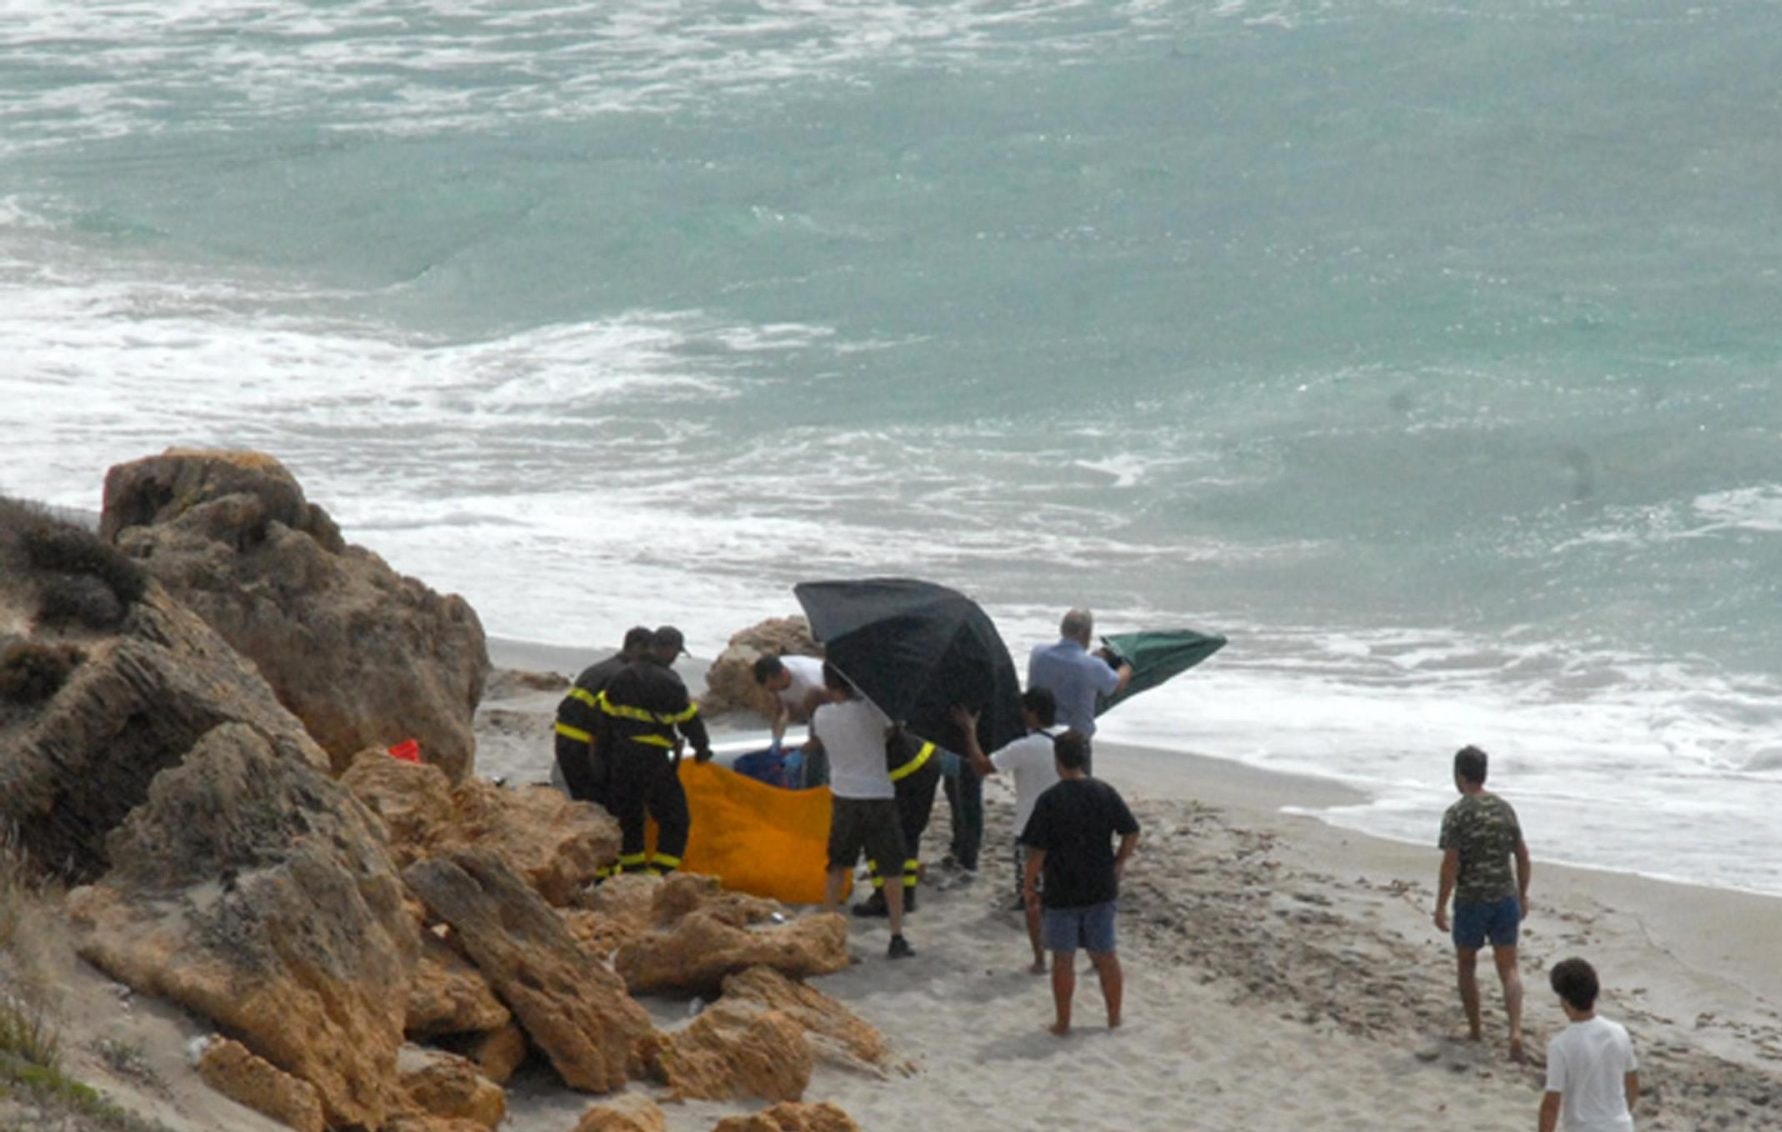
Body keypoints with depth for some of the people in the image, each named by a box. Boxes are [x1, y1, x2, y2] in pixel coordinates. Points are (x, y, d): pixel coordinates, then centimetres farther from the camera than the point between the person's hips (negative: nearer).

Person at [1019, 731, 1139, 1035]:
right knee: (1106, 955, 14)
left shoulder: (1050, 801, -15)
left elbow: (1037, 850, -14)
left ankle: (1063, 1022, 12)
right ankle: (1114, 1016, 23)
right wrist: (1118, 865, 15)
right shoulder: (1105, 793, -3)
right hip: (1102, 889, 4)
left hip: (1062, 892, -4)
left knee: (1063, 959, 7)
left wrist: (1029, 884, -1)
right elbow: (1131, 833, 1)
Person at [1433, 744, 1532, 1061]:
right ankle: (1515, 1031, -15)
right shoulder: (1504, 809, 5)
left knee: (1467, 964, 18)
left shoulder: (1457, 814, -12)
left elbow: (1450, 864, -15)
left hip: (1471, 901, -4)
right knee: (1508, 968, 4)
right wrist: (1522, 895, 20)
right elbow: (1522, 855, 9)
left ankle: (1474, 1029, 25)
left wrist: (1440, 907, -8)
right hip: (1505, 898, 4)